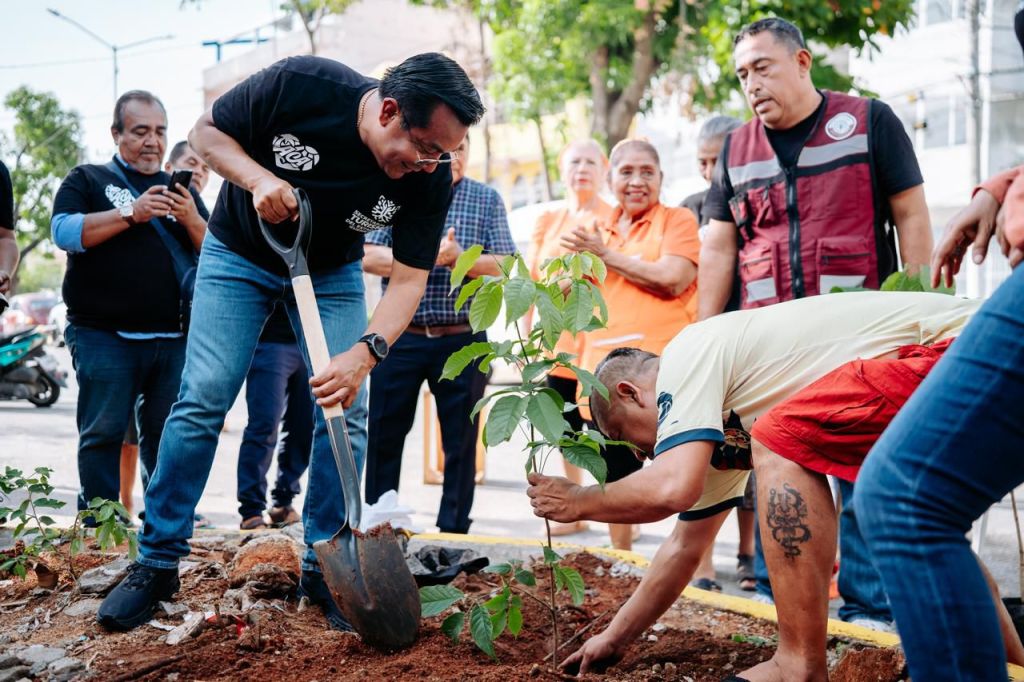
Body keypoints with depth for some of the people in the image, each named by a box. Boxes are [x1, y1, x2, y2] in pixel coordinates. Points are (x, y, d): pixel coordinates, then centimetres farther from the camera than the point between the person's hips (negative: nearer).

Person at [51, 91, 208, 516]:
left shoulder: (182, 191, 20)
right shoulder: (88, 180, 10)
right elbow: (64, 232, -7)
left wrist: (193, 220, -7)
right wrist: (131, 213, -16)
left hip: (173, 337, 3)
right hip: (103, 336, -3)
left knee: (167, 434, 3)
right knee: (104, 432, -4)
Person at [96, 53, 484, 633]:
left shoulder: (433, 178, -26)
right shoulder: (299, 84, -32)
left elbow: (410, 279, -23)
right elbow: (207, 131, -16)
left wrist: (365, 353, -39)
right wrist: (258, 177, -35)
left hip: (332, 273, 2)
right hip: (240, 253, -1)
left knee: (346, 411, -8)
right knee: (202, 400, -8)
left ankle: (324, 568, 7)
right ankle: (157, 563, 4)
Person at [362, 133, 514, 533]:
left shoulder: (487, 199, 6)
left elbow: (502, 267, -2)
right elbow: (368, 257, -5)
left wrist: (459, 258, -20)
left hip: (463, 339, 0)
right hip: (400, 336, 0)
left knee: (461, 440, 5)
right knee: (384, 435, 6)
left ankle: (454, 531, 16)